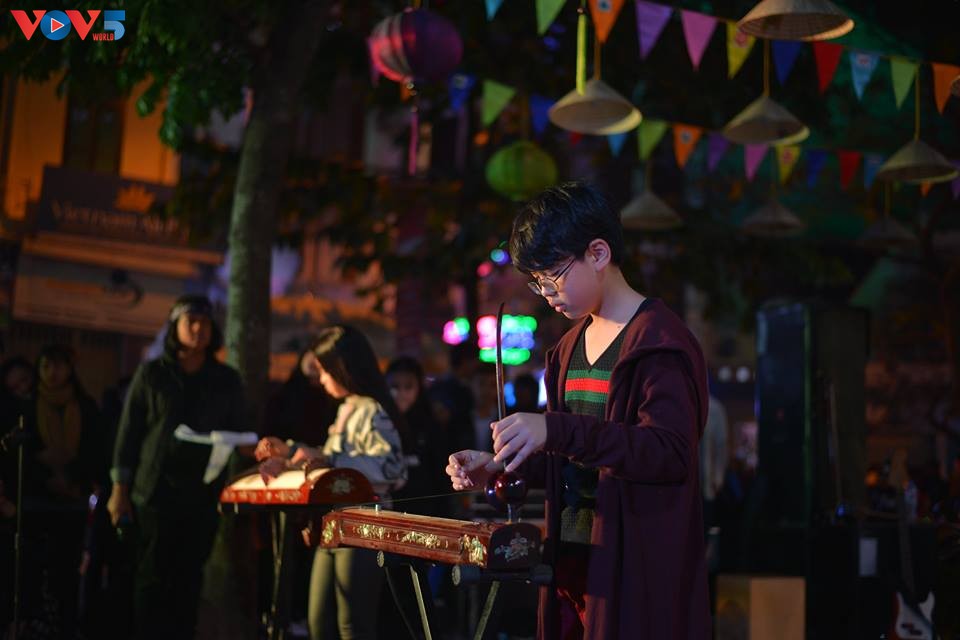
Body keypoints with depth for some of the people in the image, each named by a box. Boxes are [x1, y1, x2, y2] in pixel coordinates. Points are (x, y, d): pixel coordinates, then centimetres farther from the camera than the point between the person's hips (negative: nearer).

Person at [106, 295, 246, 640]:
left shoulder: (227, 380, 10)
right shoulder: (151, 373, 4)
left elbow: (239, 432, 13)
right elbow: (129, 431, 4)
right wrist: (119, 489, -1)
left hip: (204, 493, 2)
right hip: (155, 490, -2)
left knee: (189, 579, 5)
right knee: (152, 577, -4)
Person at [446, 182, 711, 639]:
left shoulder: (658, 342, -12)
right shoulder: (570, 347, 14)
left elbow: (670, 452, -24)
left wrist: (555, 431, -32)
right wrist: (500, 465, 5)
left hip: (639, 566, -7)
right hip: (571, 559, 7)